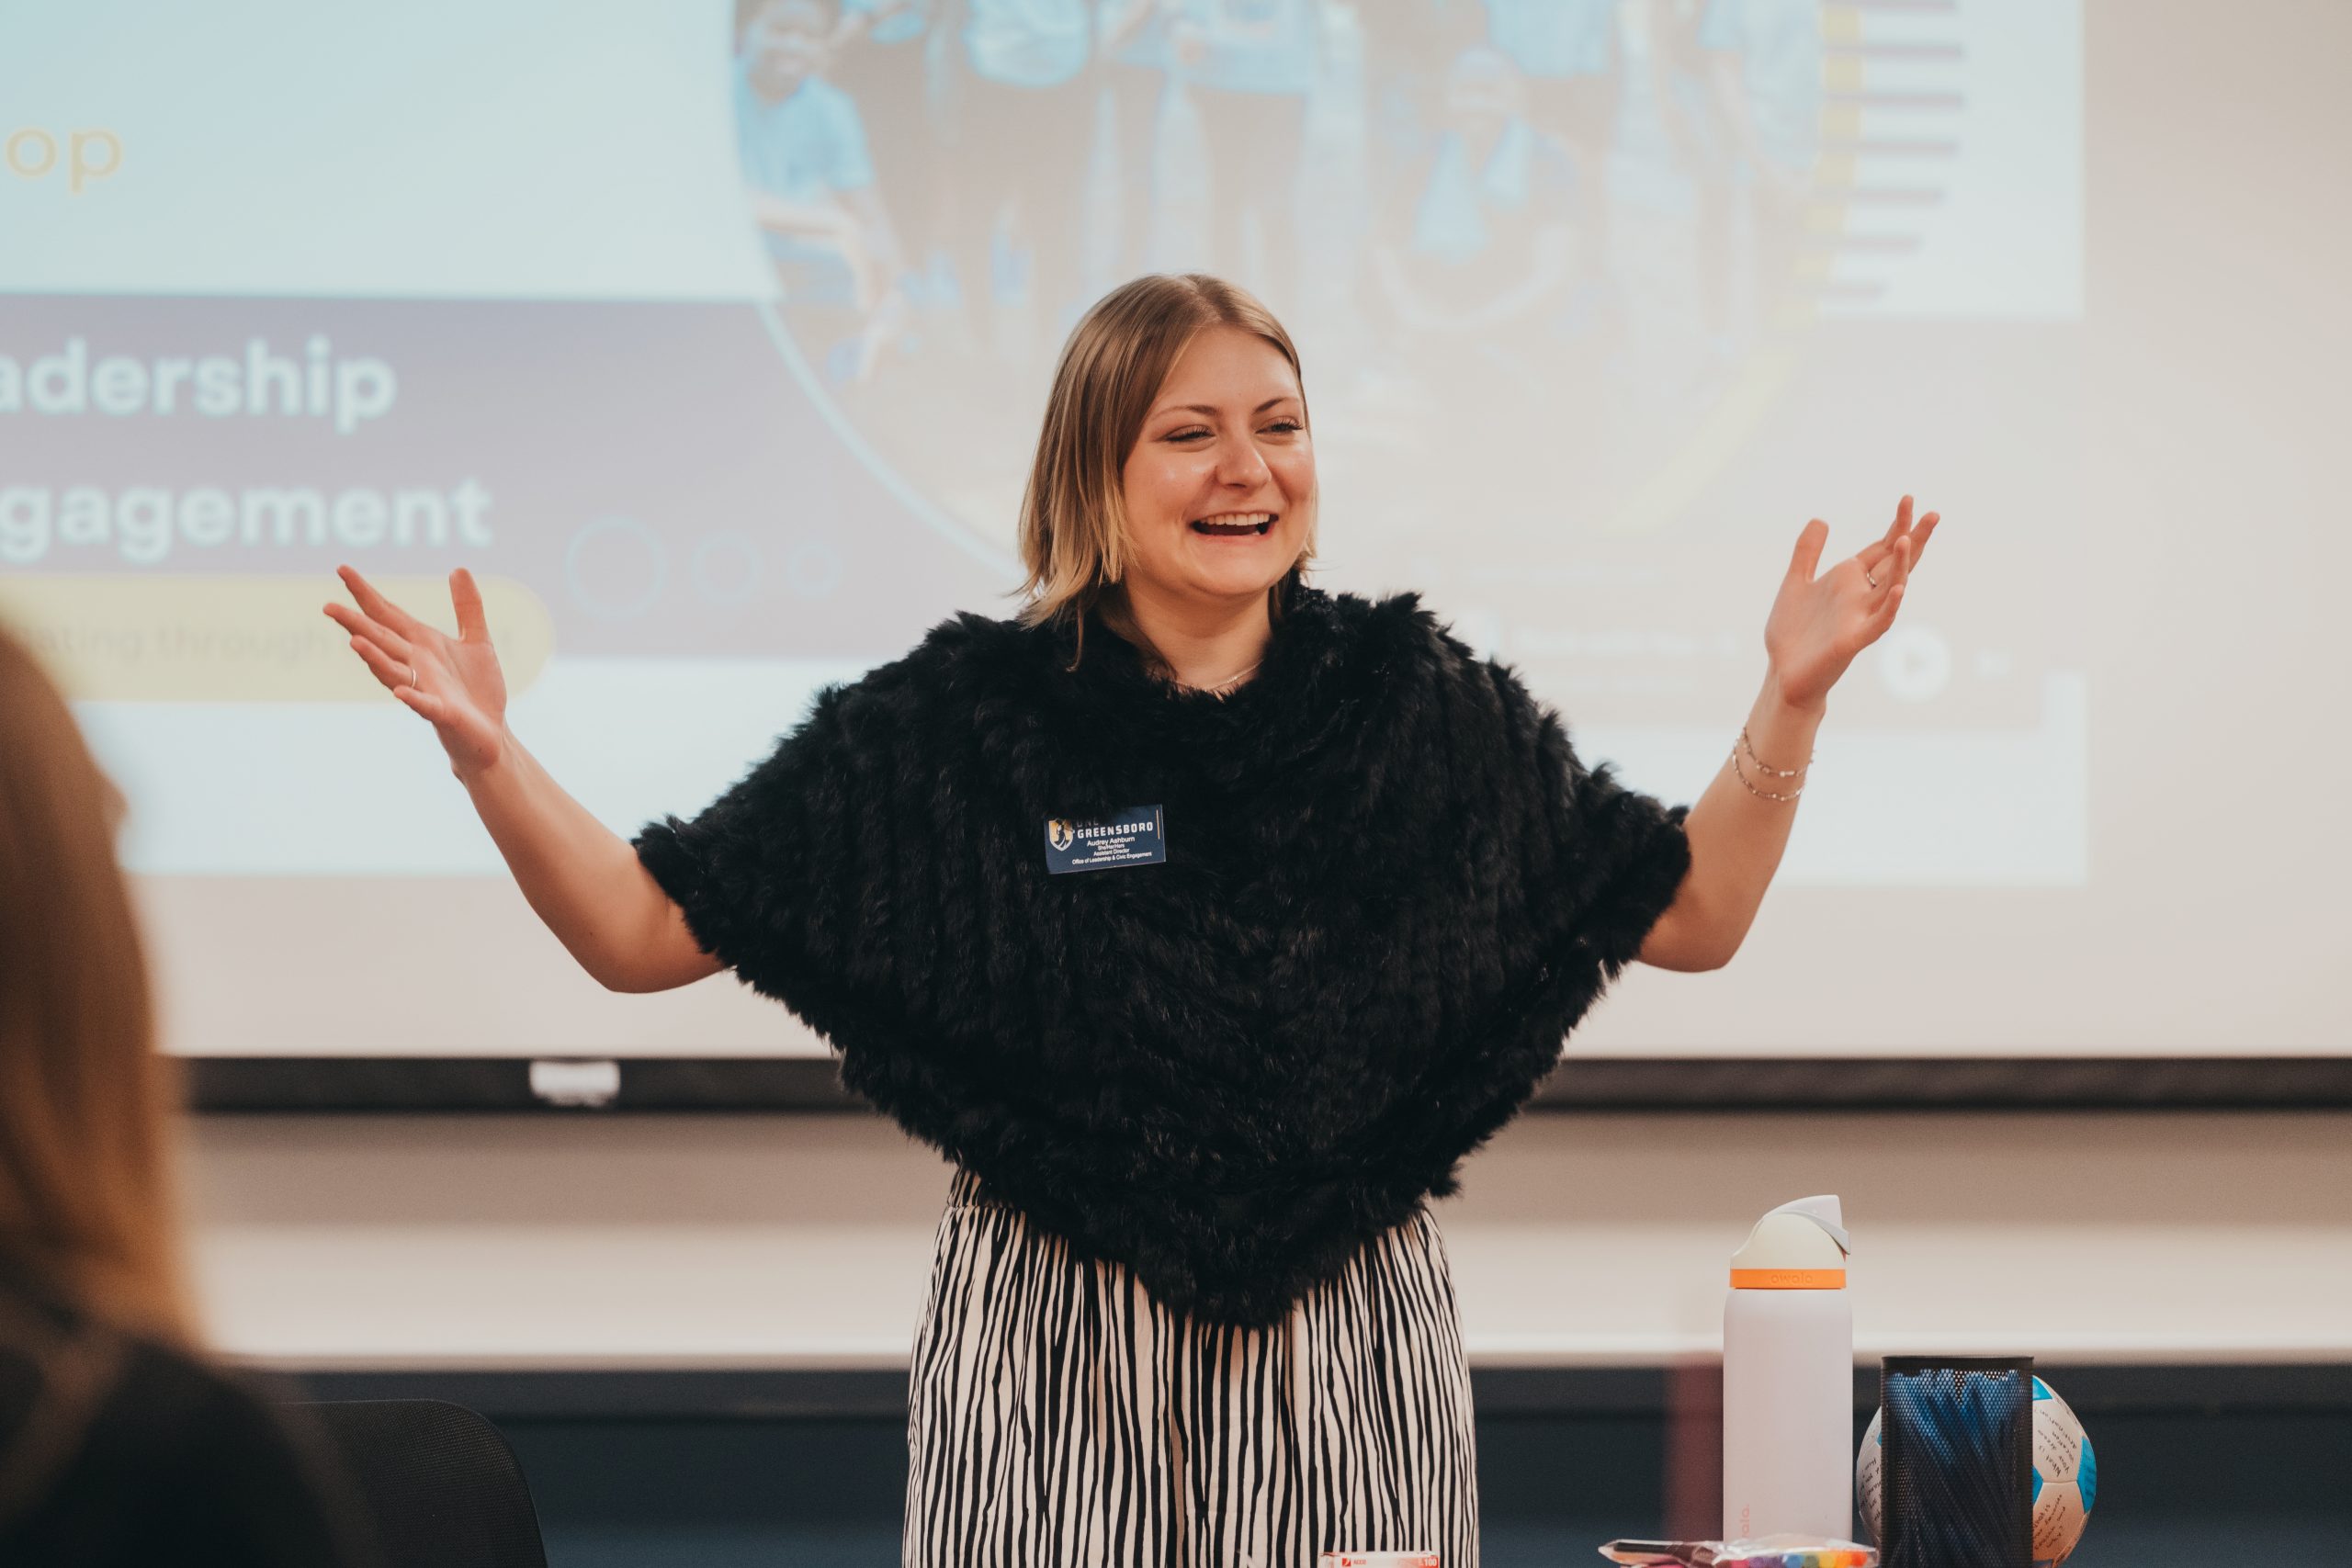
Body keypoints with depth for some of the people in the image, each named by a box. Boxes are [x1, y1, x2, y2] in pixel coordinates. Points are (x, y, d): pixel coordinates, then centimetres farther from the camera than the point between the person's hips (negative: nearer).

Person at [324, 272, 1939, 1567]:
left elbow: (1693, 915, 13)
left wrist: (1794, 700, 1)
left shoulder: (1422, 704, 5)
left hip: (1351, 1350, 2)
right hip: (1055, 1352, -2)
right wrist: (488, 756, -14)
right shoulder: (958, 723, -1)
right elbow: (642, 931, 0)